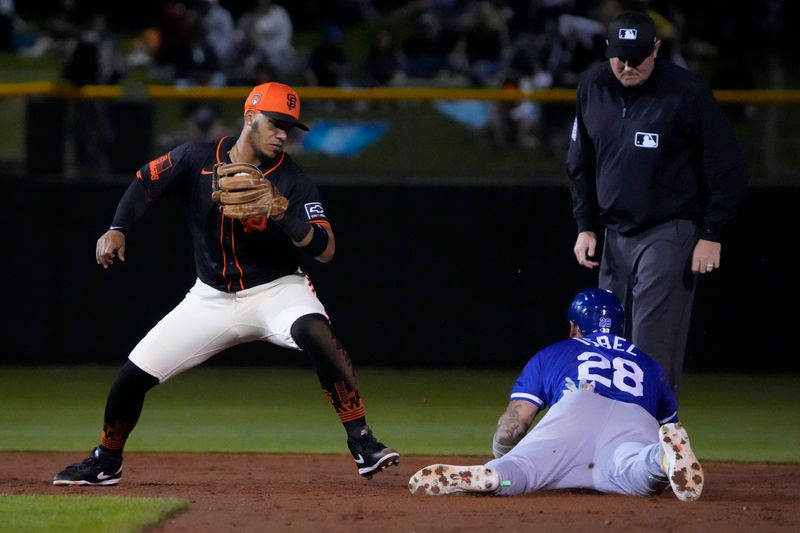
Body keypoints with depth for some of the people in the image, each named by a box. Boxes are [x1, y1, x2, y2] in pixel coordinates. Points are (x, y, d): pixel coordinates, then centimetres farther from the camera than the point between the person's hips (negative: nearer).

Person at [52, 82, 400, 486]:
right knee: (135, 373, -1)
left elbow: (325, 250, -21)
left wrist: (283, 214, -36)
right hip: (212, 297, 3)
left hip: (275, 290, -3)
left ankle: (361, 443, -32)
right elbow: (145, 183, 5)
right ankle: (106, 463, 26)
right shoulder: (197, 160, -8)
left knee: (315, 332, -36)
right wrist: (117, 230, -10)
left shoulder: (292, 182, -14)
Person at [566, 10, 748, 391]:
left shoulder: (687, 92, -11)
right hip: (615, 233, 6)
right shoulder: (593, 86, 5)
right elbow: (580, 165, 17)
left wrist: (712, 235, -10)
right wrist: (586, 226, 11)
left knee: (654, 353, -12)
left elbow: (729, 170, -7)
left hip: (669, 234, -6)